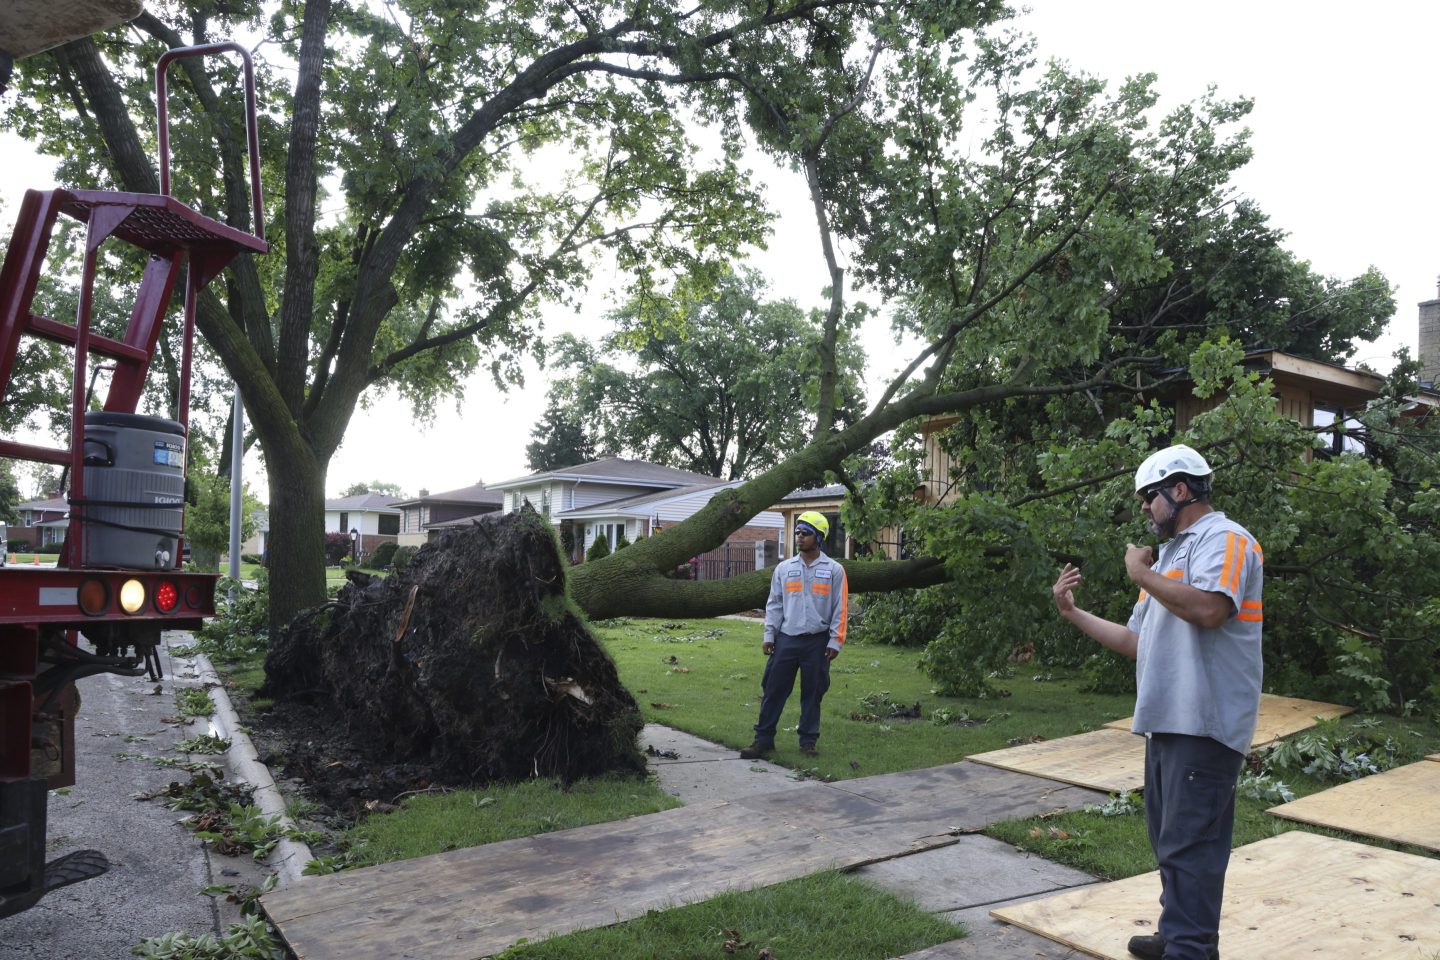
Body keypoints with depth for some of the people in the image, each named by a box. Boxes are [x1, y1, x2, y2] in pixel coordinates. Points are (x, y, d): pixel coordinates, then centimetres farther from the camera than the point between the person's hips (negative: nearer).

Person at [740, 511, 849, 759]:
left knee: (812, 692, 8)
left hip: (817, 641, -2)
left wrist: (835, 641, -5)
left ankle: (808, 741, 21)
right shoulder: (783, 568, 6)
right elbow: (774, 604, 8)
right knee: (773, 689, 2)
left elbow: (840, 609, -1)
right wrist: (769, 635, 1)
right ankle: (764, 739, 11)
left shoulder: (834, 570, -1)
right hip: (786, 639, 2)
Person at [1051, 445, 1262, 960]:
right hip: (1167, 721, 10)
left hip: (1203, 724, -10)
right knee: (1170, 838, 18)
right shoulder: (1172, 554, 23)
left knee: (1188, 844, -8)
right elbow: (1137, 642, 23)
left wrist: (1142, 574, -15)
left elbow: (1208, 609, -28)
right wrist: (1073, 612, 19)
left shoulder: (1224, 539, -7)